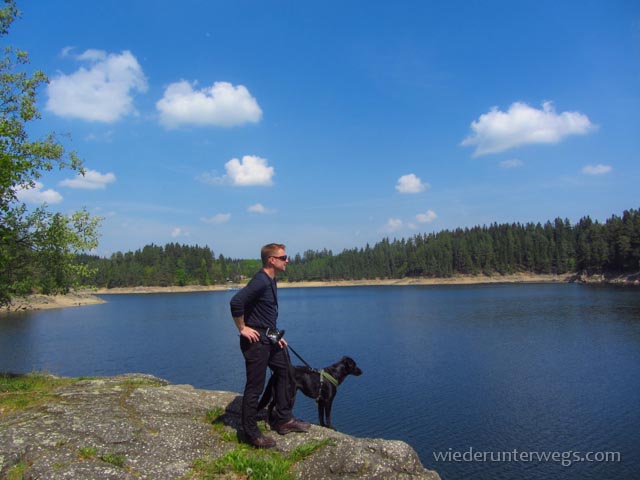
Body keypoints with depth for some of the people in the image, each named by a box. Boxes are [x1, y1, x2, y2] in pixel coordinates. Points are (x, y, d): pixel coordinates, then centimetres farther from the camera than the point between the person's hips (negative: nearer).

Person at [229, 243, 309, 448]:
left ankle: (283, 420, 30)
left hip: (269, 339, 10)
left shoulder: (271, 281, 11)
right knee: (255, 387, 0)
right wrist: (242, 328, -21)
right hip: (255, 341, -10)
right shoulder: (260, 281, -21)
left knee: (285, 372, 17)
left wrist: (276, 336, 18)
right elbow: (235, 302, -32)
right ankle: (251, 433, 14)